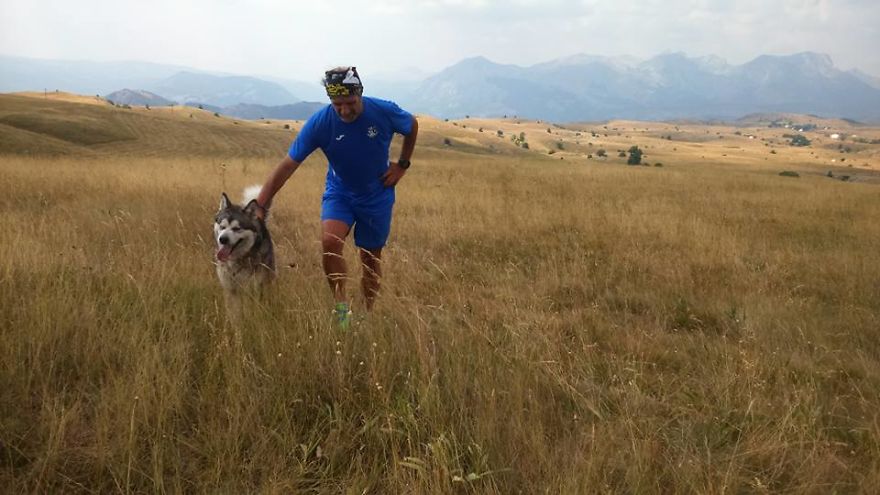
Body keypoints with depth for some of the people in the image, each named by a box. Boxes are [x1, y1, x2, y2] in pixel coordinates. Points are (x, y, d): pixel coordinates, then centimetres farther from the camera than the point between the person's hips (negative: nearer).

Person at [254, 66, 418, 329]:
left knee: (370, 257, 8)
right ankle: (342, 307, -9)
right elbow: (287, 166, -23)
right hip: (339, 192, 0)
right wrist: (260, 206, -28)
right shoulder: (319, 123, -22)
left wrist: (402, 165, 0)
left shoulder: (384, 112, -21)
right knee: (330, 242, -26)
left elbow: (413, 126, 4)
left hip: (377, 195, 0)